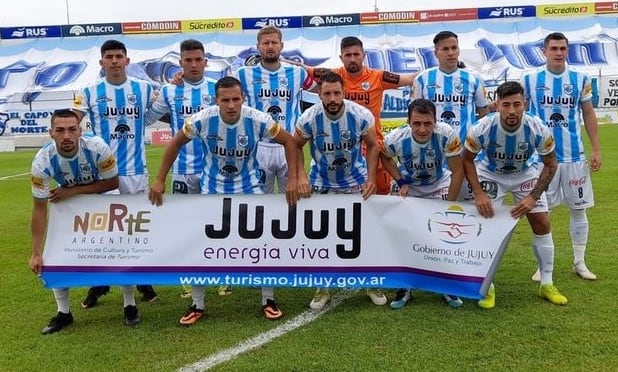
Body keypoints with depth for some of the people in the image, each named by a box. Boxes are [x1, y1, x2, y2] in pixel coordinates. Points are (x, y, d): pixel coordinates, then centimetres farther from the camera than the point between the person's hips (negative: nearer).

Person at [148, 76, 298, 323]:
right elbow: (176, 143, -7)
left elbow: (288, 141, -10)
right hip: (213, 187, 1)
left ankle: (268, 300, 15)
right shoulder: (202, 119, -24)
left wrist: (292, 179, -16)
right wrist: (160, 180, -7)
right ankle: (197, 305, 17)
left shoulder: (258, 120, -25)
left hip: (249, 186, 0)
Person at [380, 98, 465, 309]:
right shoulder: (396, 139, -30)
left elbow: (457, 171, -23)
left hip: (439, 185, -1)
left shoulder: (447, 135, -34)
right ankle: (404, 287, 16)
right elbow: (385, 158, -5)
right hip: (409, 187, 1)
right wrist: (400, 182, -17)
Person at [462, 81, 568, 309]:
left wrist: (533, 197, -21)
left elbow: (550, 164, -13)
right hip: (491, 174, -1)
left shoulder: (538, 130, -30)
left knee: (542, 224, -3)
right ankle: (487, 287, 4)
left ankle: (547, 284, 14)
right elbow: (467, 160, -15)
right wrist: (478, 194, -23)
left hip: (525, 174, 1)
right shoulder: (482, 129, -33)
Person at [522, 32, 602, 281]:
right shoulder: (530, 80, -1)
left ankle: (579, 263, 22)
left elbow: (588, 114, 8)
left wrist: (596, 150, 3)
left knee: (579, 209, 8)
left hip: (574, 156, 2)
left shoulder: (580, 79, 3)